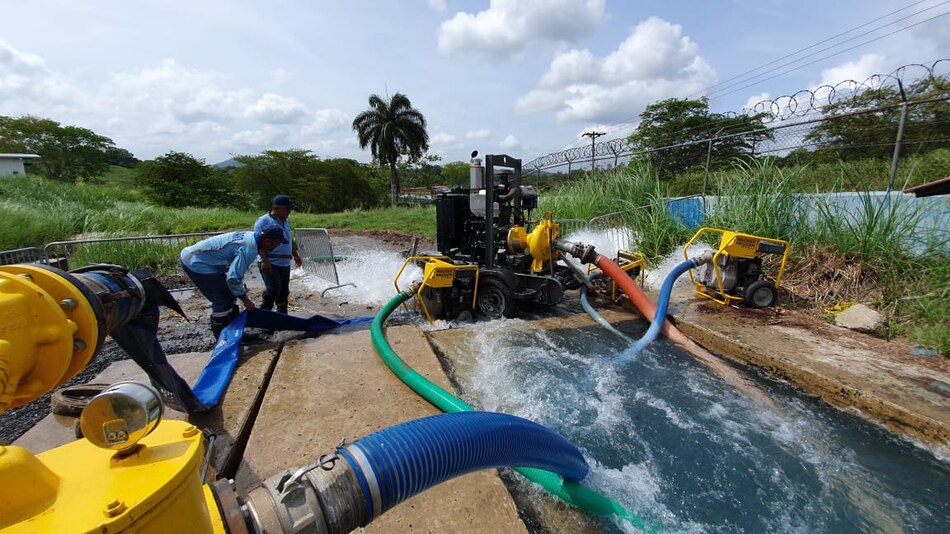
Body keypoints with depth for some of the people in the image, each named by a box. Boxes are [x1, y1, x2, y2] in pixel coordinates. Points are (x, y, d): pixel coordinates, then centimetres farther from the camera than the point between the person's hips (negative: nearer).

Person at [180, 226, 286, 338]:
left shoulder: (249, 236, 2)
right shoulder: (249, 249, -29)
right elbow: (233, 278, -31)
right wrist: (246, 300, -17)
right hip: (196, 263, -10)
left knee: (229, 297, 14)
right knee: (222, 301, -3)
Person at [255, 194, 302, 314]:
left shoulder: (286, 221, 16)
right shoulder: (264, 221, -9)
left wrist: (295, 255, 26)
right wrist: (265, 261, -25)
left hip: (285, 264, 8)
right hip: (270, 264, -8)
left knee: (284, 291, 12)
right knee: (273, 288, -16)